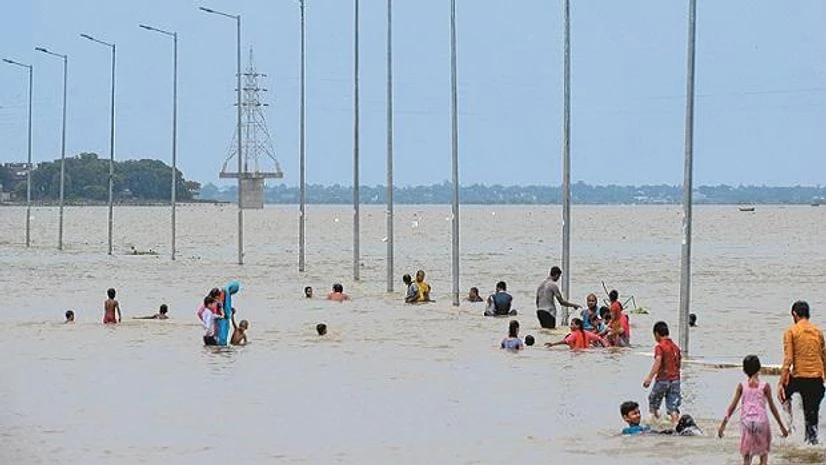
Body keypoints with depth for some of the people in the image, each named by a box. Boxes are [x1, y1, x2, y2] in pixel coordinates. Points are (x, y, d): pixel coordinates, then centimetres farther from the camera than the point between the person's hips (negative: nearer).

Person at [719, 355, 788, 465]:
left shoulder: (741, 386, 1)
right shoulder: (764, 386, -2)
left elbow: (733, 405, -2)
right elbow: (772, 407, 1)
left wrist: (723, 424, 1)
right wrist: (781, 426, 10)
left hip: (746, 421, 1)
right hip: (761, 421, -1)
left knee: (747, 454, 10)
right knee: (764, 452, 17)